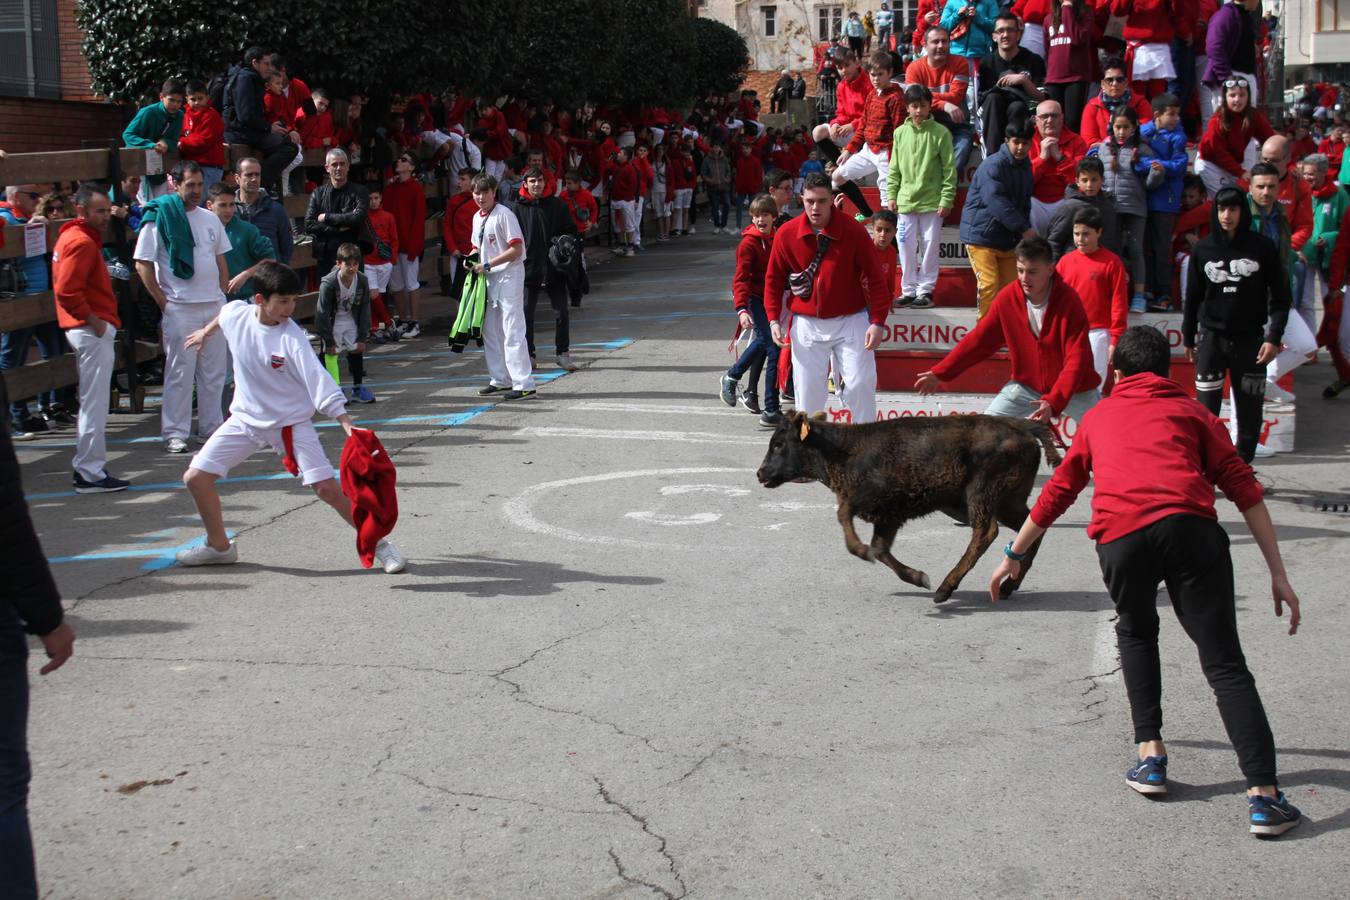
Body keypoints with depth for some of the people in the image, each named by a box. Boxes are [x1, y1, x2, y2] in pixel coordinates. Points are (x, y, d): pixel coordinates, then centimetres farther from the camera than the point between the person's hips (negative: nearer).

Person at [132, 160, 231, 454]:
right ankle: (175, 433, 2)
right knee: (180, 372, -4)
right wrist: (162, 301, -10)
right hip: (180, 308, -6)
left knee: (214, 371, 10)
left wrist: (224, 295, 11)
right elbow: (143, 265, -7)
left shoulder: (210, 218, 13)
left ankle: (212, 426, 21)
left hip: (214, 306, 6)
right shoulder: (158, 218, -6)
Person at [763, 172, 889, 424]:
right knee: (807, 389, 4)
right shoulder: (787, 233, -5)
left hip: (850, 320, -1)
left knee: (860, 385, -3)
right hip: (806, 324, 1)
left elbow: (875, 277, -6)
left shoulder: (853, 231, -10)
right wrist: (774, 320, -1)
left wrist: (877, 322, -10)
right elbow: (773, 279, 7)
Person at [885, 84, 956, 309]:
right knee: (906, 247, 6)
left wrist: (947, 199, -8)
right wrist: (891, 195, 4)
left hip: (932, 201, -3)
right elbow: (894, 168, 11)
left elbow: (949, 169, -4)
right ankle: (909, 289, 16)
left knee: (930, 246, 2)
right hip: (905, 201, 3)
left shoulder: (940, 133, -4)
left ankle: (926, 290, 12)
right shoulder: (901, 132, 7)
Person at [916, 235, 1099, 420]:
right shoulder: (1007, 298, -12)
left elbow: (1076, 359, -27)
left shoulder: (1069, 301, -23)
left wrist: (1053, 402, -40)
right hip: (1026, 383, 3)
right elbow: (979, 339, -1)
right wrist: (939, 373, -3)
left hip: (1074, 389, -3)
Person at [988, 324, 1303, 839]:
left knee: (1135, 633, 29)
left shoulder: (1098, 418, 32)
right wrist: (1279, 575, 14)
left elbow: (1056, 493, 39)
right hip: (1189, 527, -1)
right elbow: (1243, 488, 15)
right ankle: (1264, 796, -8)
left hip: (1120, 537, 1)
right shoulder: (1190, 411, 26)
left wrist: (1013, 555, 52)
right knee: (1224, 664, 2)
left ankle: (1150, 755, 20)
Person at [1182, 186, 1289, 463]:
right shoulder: (1202, 249, 2)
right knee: (1206, 409, -3)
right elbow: (1193, 297, 10)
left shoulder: (1263, 248, -3)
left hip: (1250, 339, 0)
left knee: (1250, 412, 5)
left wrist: (1274, 337, -8)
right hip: (1212, 338, 0)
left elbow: (1280, 296, 0)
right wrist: (1188, 338, 12)